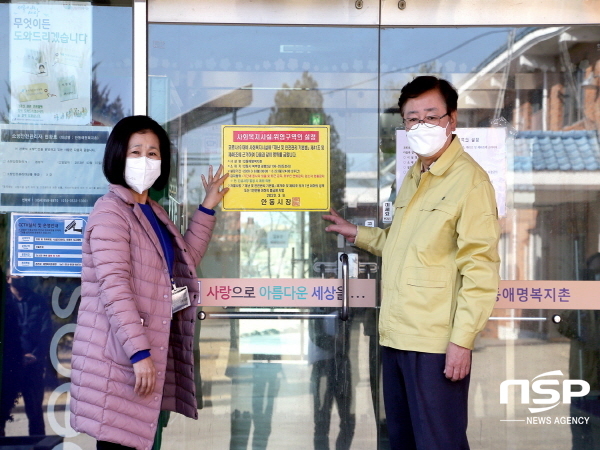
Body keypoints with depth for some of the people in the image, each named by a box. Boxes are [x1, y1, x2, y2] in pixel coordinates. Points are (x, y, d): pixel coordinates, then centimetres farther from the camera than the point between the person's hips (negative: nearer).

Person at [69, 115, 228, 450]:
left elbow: (184, 261, 23)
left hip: (150, 351, 9)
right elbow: (114, 286, -20)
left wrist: (208, 207, 19)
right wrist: (139, 352, -24)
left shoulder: (154, 212, 16)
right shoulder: (111, 212, -12)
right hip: (119, 358, -8)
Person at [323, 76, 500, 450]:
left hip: (436, 341, -9)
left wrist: (462, 339, -20)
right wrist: (357, 234, 22)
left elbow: (480, 267, -16)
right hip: (396, 335, 9)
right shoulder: (415, 176, 17)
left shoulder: (469, 179, -12)